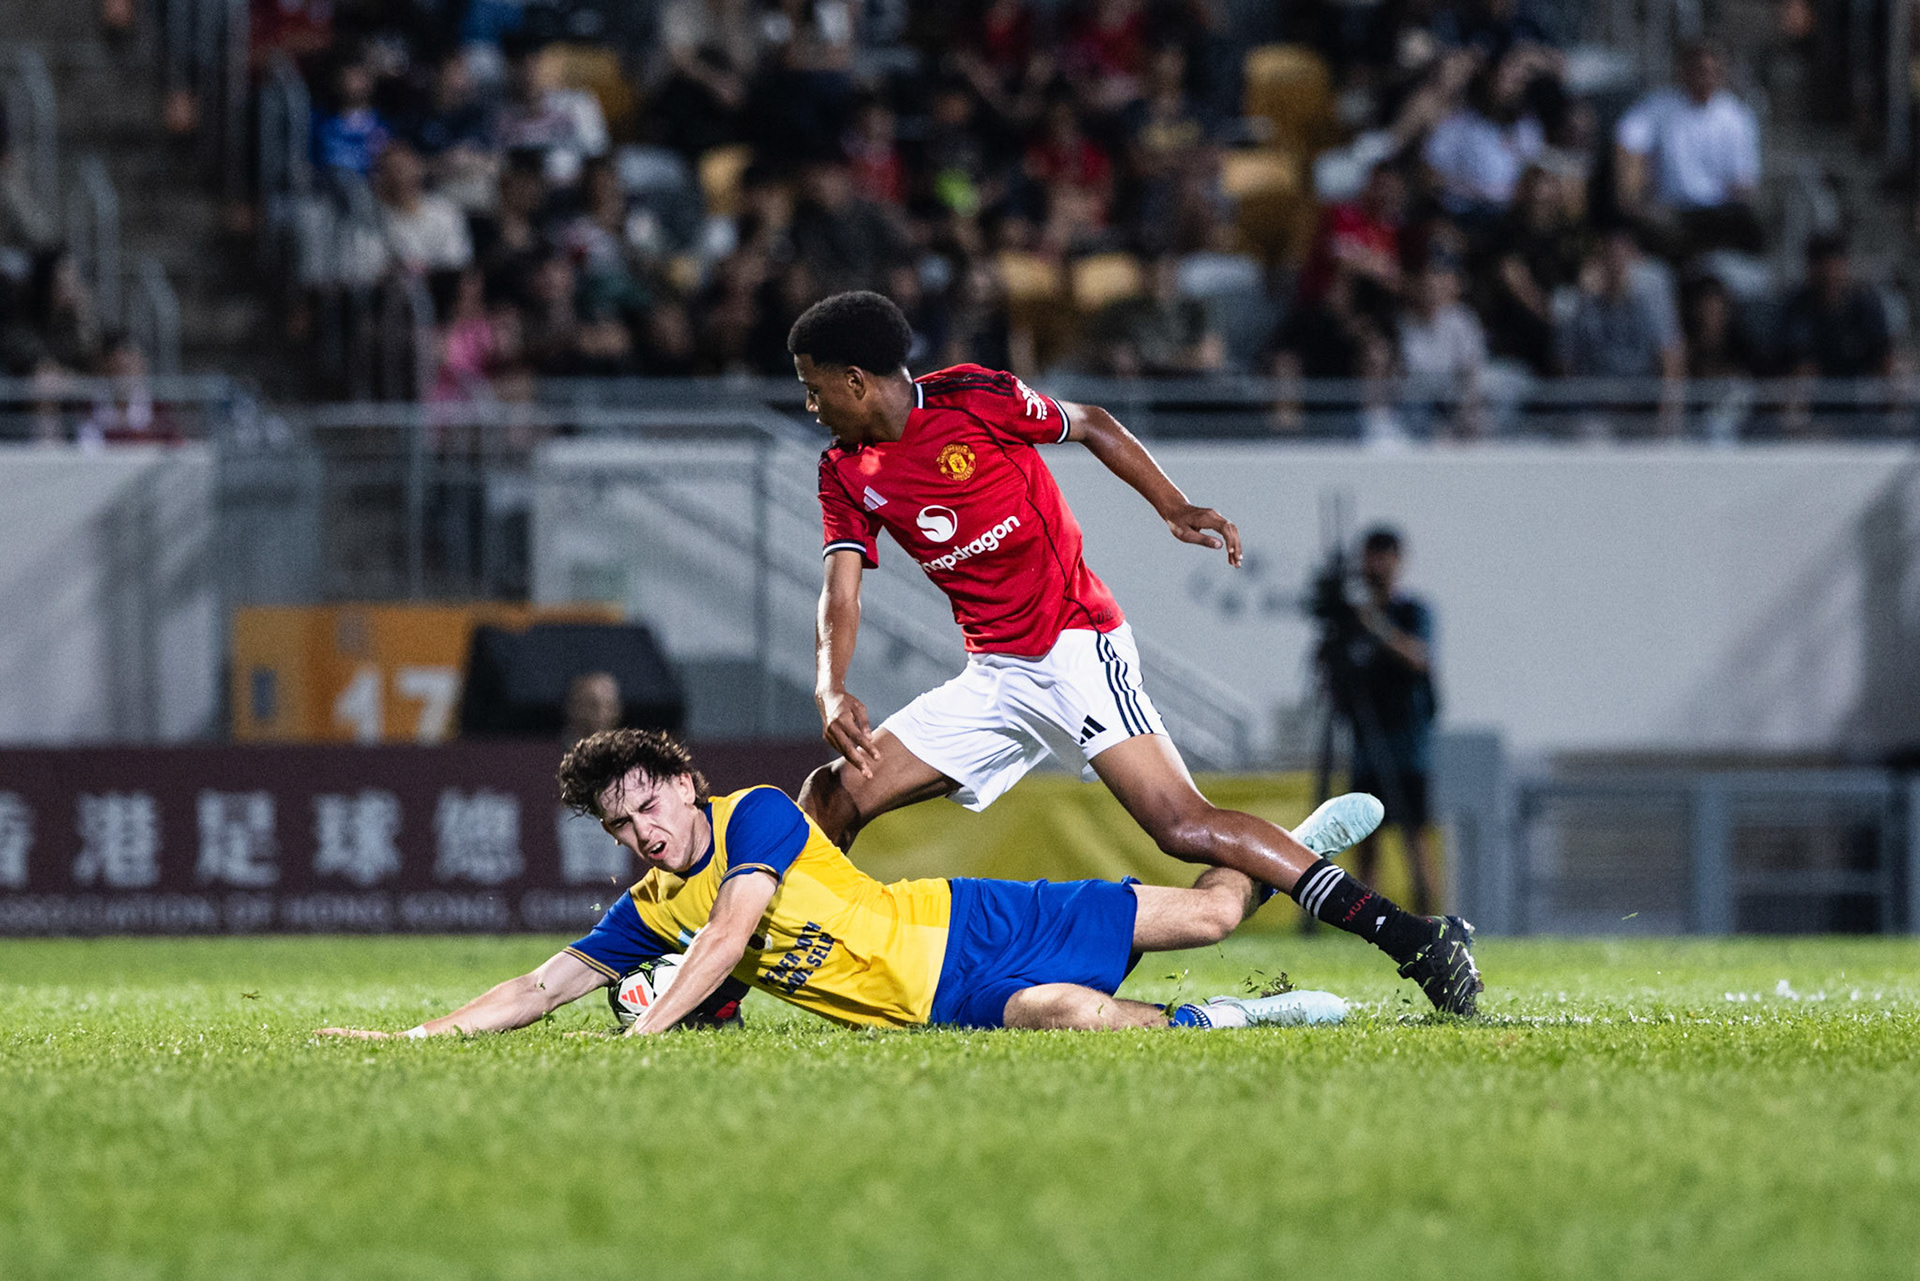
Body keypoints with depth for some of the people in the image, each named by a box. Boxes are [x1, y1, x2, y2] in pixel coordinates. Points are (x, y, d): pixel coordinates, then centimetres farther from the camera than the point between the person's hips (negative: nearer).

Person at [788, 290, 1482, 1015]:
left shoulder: (971, 398, -9)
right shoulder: (846, 474, 7)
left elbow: (1091, 425, 4)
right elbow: (841, 591, -1)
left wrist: (1173, 507, -8)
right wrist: (831, 691, -20)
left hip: (1074, 648, -7)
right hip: (991, 677, 7)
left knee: (1185, 829, -21)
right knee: (833, 798, -2)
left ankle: (1413, 940, -24)